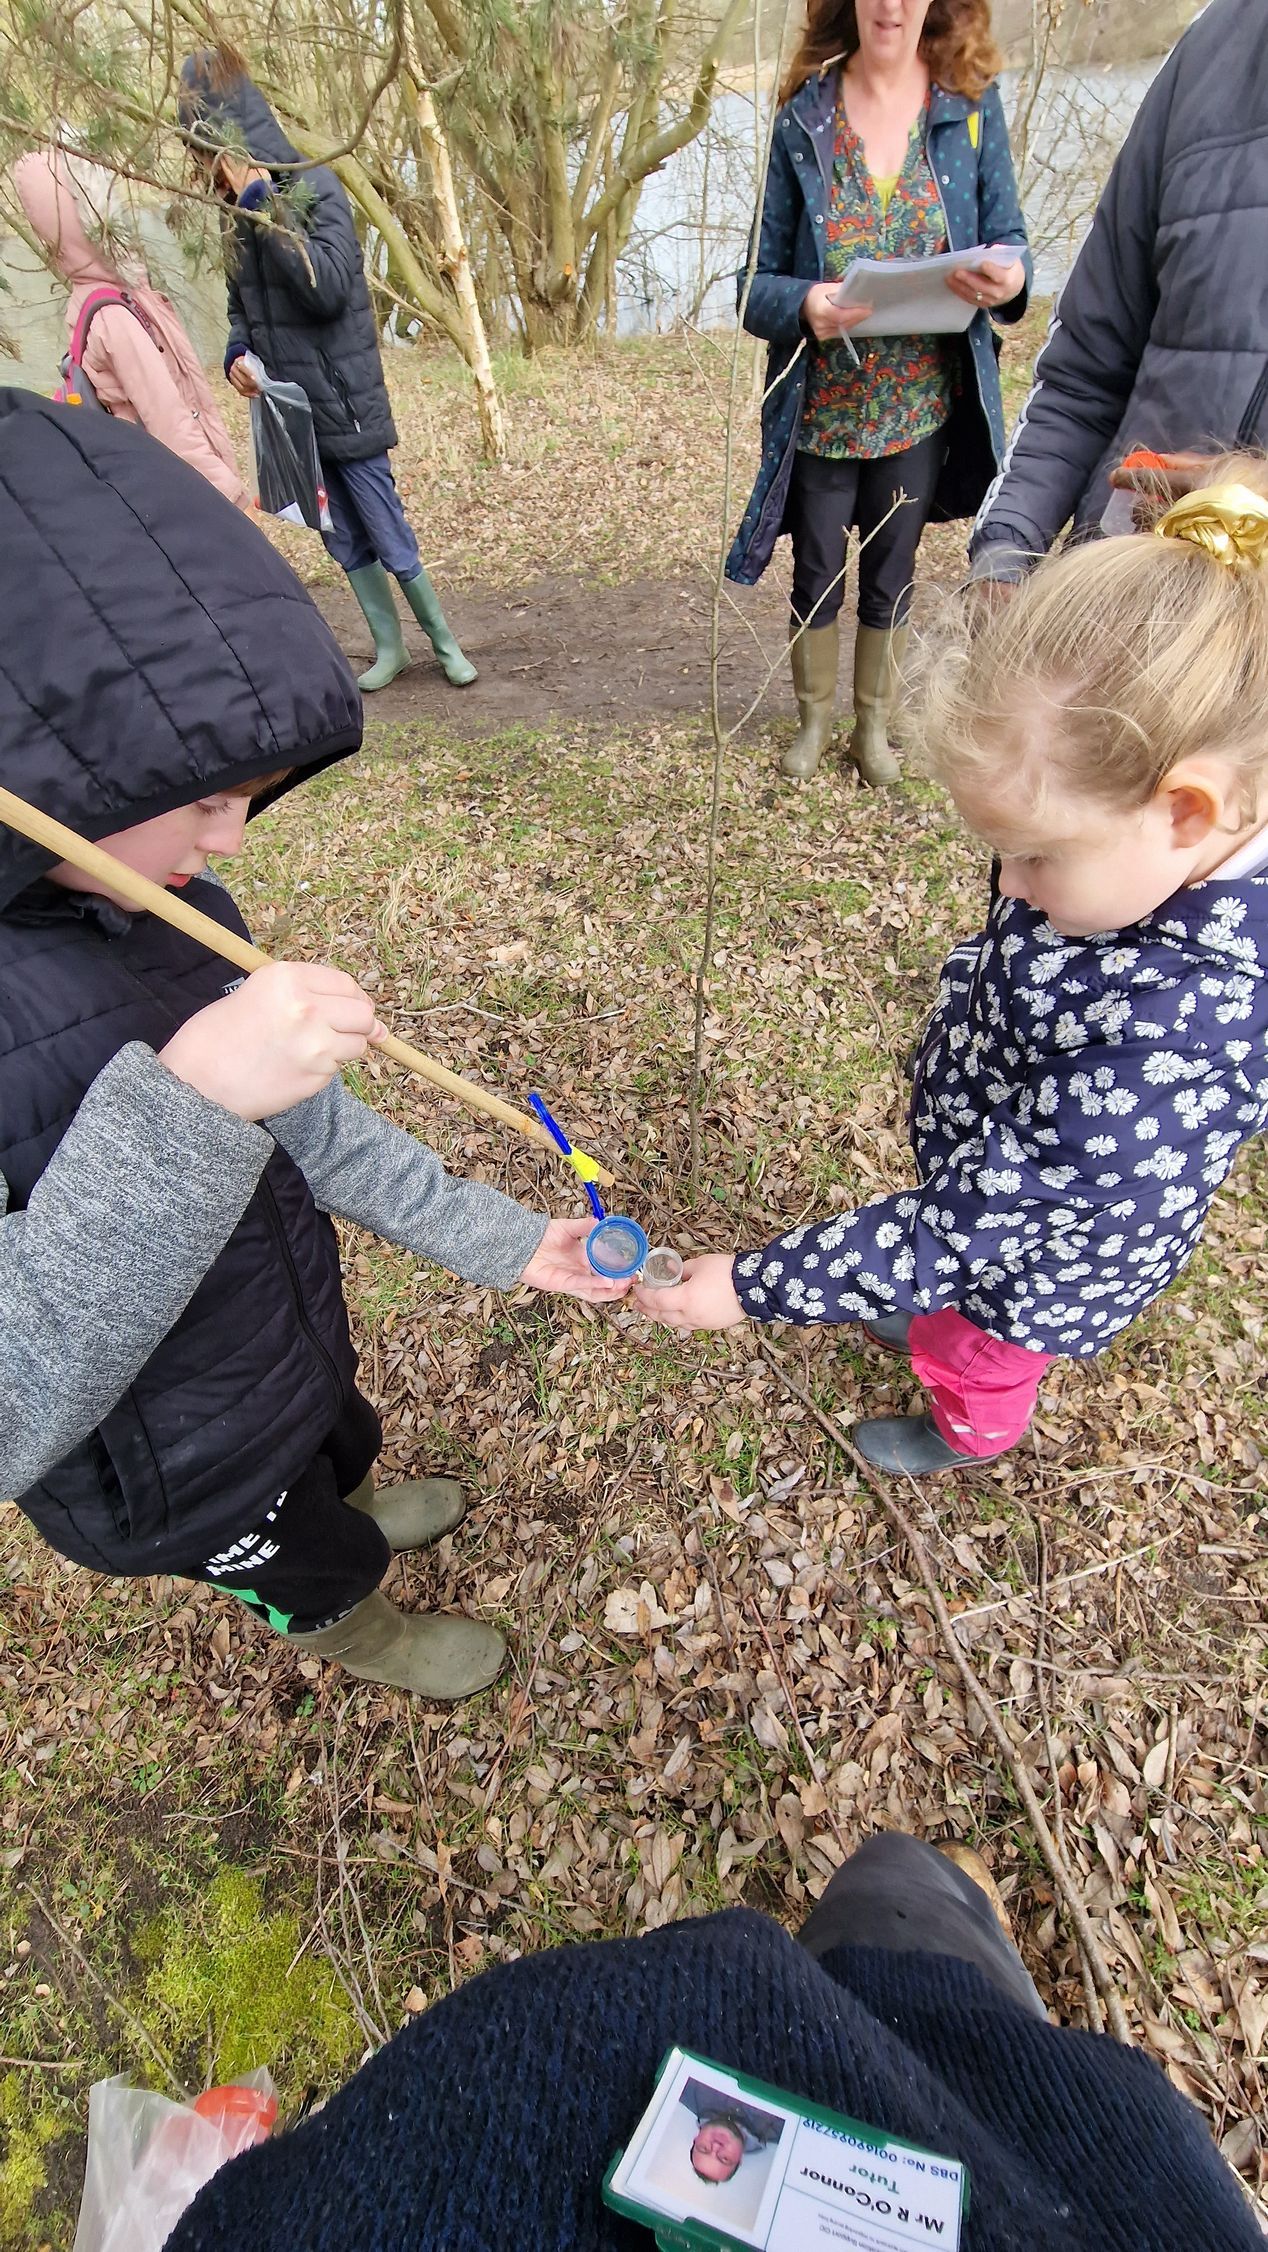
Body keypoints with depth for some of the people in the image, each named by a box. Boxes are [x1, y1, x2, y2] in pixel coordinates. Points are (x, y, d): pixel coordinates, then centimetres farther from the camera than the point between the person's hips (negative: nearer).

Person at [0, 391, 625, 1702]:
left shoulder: (153, 901, -14)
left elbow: (300, 1117, -6)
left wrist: (499, 1241, -6)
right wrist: (177, 1112, -50)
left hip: (289, 1344, 5)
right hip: (173, 1478, -5)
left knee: (339, 1456, 36)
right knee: (309, 1572, 28)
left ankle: (341, 1524, 71)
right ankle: (350, 1628, 63)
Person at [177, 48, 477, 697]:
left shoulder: (314, 187, -9)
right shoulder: (238, 213, 9)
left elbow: (329, 288, -23)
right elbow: (241, 305, 18)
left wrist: (262, 204, -21)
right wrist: (237, 354, -2)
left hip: (344, 407, -6)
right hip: (290, 412, 7)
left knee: (392, 542, -2)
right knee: (345, 544, 10)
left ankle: (444, 643, 15)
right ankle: (389, 646, 22)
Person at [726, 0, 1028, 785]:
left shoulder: (971, 106, -1)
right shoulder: (804, 121, -4)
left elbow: (1007, 235, 1)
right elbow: (757, 281, -5)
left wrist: (1011, 274, -23)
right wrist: (804, 307, -28)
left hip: (920, 408, 1)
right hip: (820, 412, -1)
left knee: (891, 577, 11)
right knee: (818, 577, 9)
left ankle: (874, 727, 29)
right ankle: (815, 722, 30)